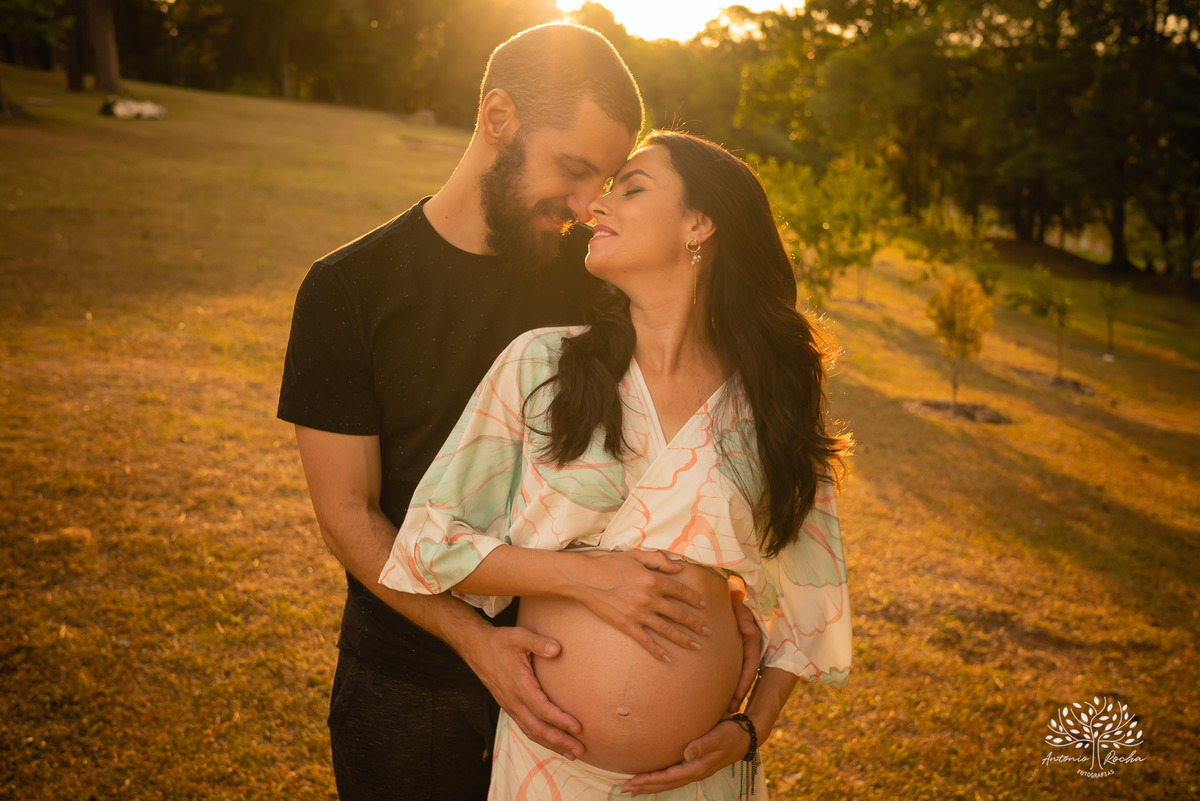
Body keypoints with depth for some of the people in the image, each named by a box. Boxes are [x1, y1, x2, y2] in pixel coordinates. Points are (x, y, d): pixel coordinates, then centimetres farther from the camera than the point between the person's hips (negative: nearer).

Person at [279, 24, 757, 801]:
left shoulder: (596, 271, -5)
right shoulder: (348, 290, -12)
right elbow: (348, 513, -12)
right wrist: (473, 638, -23)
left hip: (565, 659, 2)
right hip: (409, 678, -2)